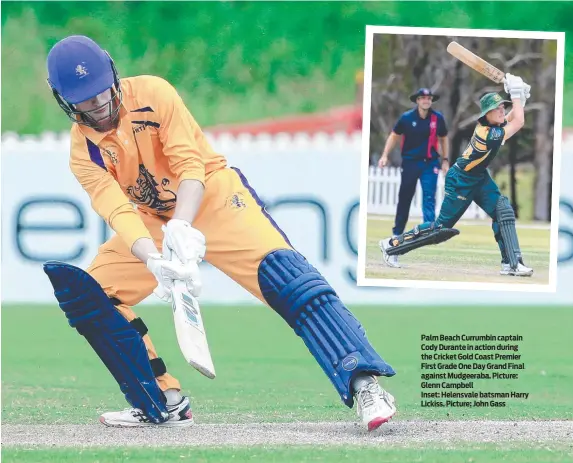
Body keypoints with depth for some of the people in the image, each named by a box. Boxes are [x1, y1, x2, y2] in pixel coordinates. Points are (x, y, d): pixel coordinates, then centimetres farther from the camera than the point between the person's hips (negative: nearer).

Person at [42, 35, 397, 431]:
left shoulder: (152, 93, -14)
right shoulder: (84, 150, -7)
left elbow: (190, 166, -19)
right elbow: (118, 211, -21)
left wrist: (181, 229, -38)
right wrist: (154, 261, -40)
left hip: (213, 196, -5)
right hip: (153, 224, 5)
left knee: (282, 273, -27)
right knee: (85, 294, -7)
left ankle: (363, 383, -38)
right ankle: (163, 405, -2)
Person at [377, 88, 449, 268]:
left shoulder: (438, 118, -3)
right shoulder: (407, 118, -7)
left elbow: (443, 138, 12)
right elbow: (394, 136, 4)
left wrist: (445, 160, 10)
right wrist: (385, 155, -4)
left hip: (430, 163, 0)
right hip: (410, 163, 0)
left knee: (429, 198, -12)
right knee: (404, 199, 6)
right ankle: (397, 235, 18)